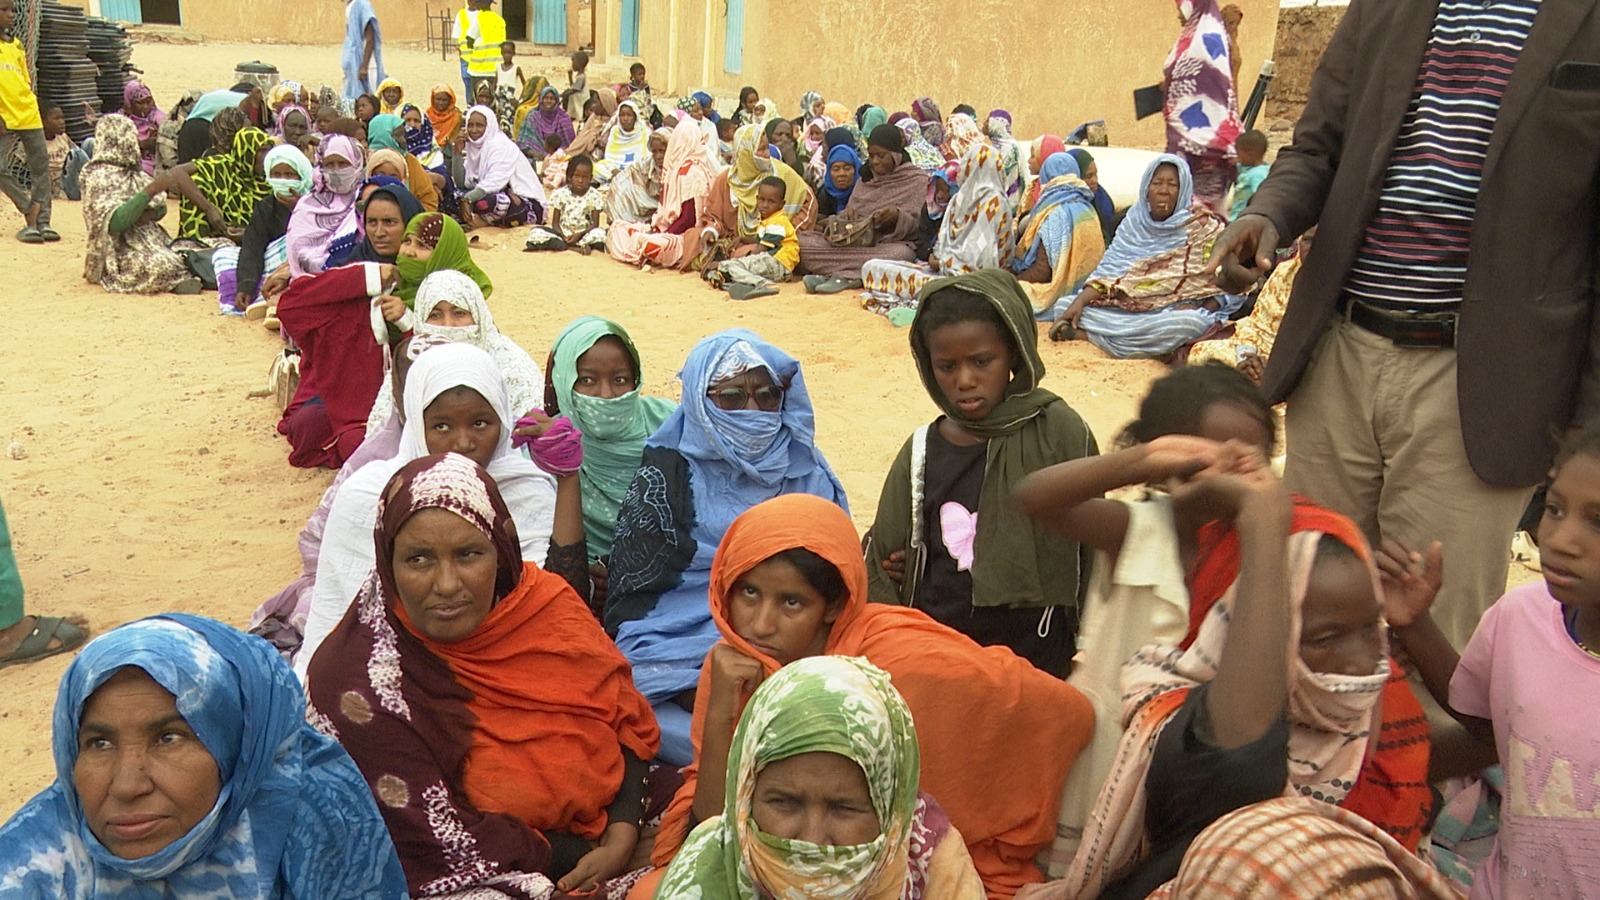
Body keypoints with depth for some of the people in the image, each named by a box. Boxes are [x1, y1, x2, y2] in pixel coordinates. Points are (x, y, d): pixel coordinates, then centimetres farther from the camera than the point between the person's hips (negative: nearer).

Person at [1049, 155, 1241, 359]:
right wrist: (1080, 302, -13)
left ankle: (1086, 335, -32)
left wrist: (1201, 308, -22)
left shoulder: (1203, 227, -1)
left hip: (1176, 311, -3)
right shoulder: (1135, 220, 9)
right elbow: (1110, 268, 2)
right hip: (1127, 307, 3)